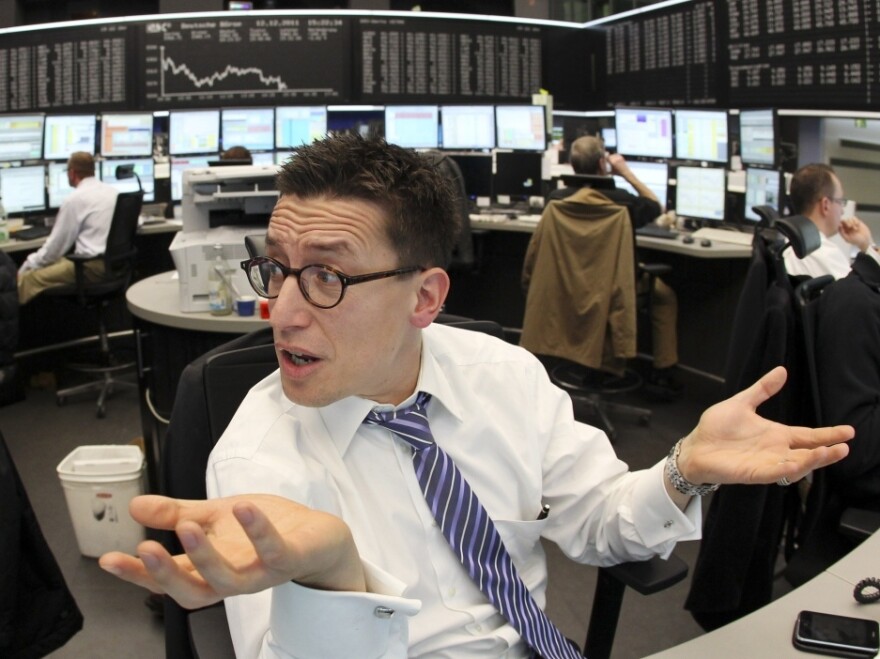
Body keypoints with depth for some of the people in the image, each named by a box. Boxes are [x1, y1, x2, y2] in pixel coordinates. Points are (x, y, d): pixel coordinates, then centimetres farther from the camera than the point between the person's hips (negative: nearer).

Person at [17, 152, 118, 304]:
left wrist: (27, 266, 10)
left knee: (27, 279, -5)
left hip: (93, 266, -9)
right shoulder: (113, 191, 14)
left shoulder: (75, 198, -8)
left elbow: (57, 245, -4)